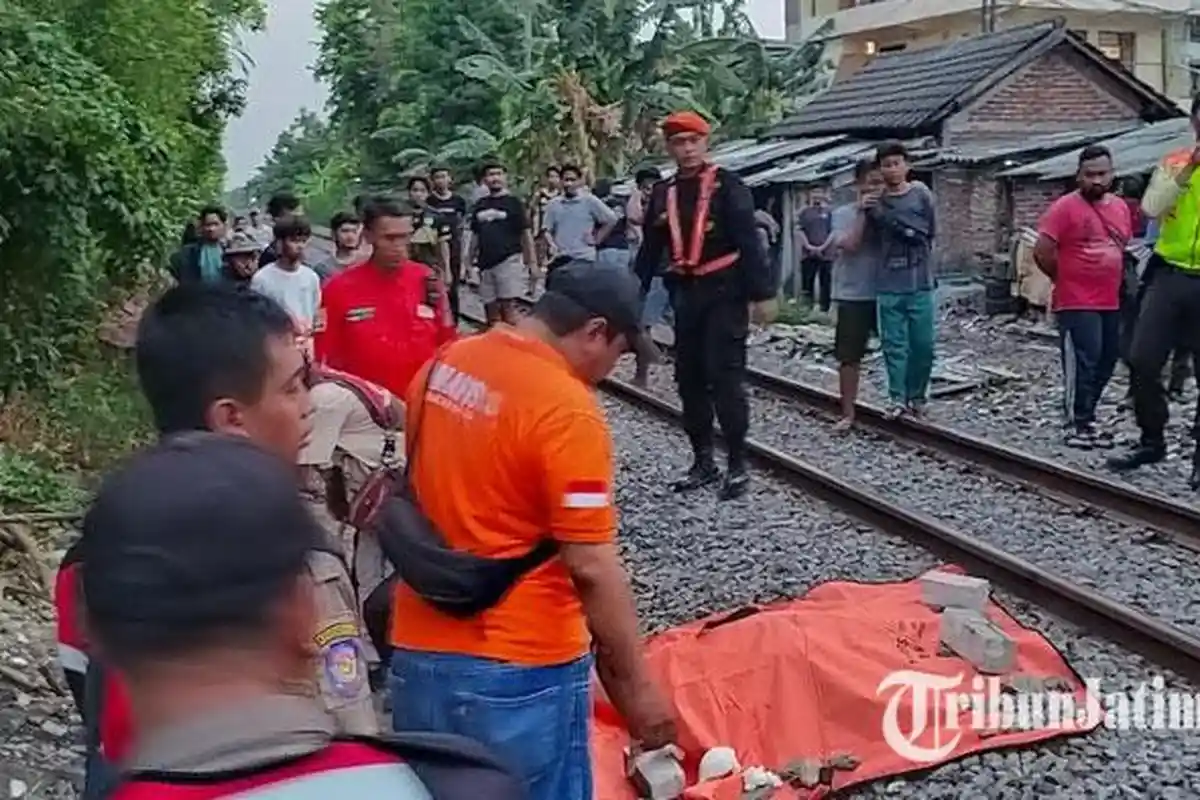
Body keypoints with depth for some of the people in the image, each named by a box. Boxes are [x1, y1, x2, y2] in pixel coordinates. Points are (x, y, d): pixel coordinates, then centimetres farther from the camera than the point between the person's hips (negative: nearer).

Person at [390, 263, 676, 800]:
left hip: (416, 652, 7)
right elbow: (591, 568, -20)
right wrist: (637, 686, -11)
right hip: (518, 669, -7)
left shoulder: (443, 366, 4)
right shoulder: (568, 410, -19)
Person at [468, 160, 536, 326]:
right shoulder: (479, 205, 13)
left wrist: (531, 262, -7)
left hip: (509, 261, -5)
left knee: (507, 305, -11)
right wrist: (470, 260, 13)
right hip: (485, 263, 5)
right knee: (490, 307, 9)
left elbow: (525, 233, -1)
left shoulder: (513, 203, 0)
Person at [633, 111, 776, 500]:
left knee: (725, 376, -7)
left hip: (724, 294, -6)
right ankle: (703, 461, 20)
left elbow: (748, 242, -10)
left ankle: (738, 464, 3)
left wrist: (761, 293, -15)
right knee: (689, 378, 8)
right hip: (685, 295, 6)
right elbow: (649, 252, 14)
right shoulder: (662, 193, 11)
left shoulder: (727, 185, -5)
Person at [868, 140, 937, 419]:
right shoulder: (875, 200, 7)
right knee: (894, 344, 1)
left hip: (920, 284, -1)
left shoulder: (921, 194, 1)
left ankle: (916, 396, 18)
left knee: (923, 344, 2)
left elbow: (927, 232, -7)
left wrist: (887, 218, -12)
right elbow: (874, 238, 6)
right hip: (888, 286, 1)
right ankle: (897, 398, 9)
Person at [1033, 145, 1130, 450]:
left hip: (1111, 302, 8)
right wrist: (1067, 277, -1)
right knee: (1081, 364, -8)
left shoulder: (1121, 207, 10)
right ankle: (1077, 424, 0)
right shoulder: (1065, 207, -11)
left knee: (1105, 362, 13)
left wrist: (1113, 279, 16)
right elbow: (1042, 252, -13)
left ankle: (1085, 417, 25)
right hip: (1077, 303, -8)